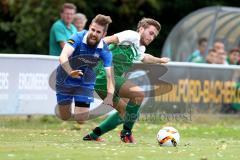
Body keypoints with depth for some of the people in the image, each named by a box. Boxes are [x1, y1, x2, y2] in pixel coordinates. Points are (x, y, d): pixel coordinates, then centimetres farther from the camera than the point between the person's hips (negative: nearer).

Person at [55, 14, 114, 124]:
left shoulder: (105, 51, -19)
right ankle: (60, 106, 45)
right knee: (64, 117, 7)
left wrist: (110, 95, -41)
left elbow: (109, 75, -23)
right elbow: (63, 57, -40)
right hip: (65, 81, -1)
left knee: (81, 119, -5)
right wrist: (71, 72, -60)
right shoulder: (78, 38, -27)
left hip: (85, 83, 1)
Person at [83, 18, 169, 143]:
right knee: (138, 93, -21)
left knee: (125, 112, 19)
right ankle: (126, 132, -11)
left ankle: (93, 136, 19)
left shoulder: (140, 49, 23)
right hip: (104, 75, -10)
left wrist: (159, 60, 60)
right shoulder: (132, 36, -6)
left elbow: (144, 58, 48)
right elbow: (108, 40, -20)